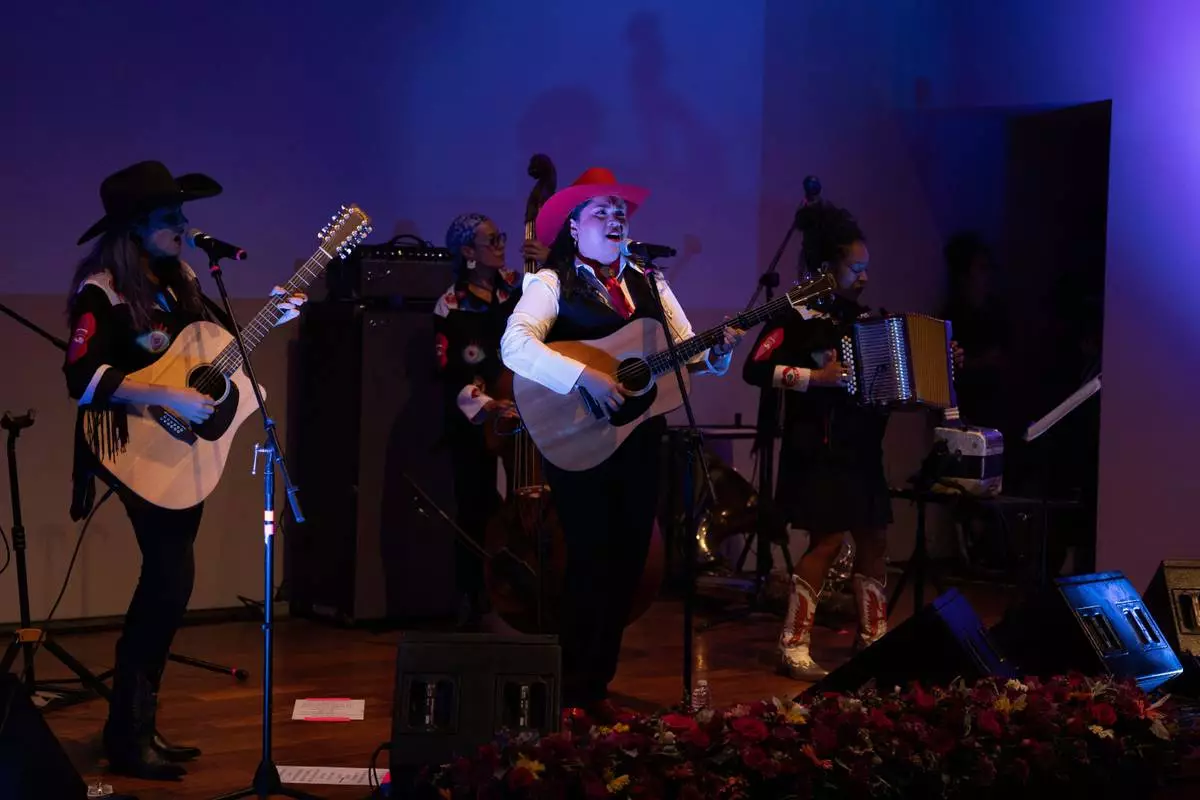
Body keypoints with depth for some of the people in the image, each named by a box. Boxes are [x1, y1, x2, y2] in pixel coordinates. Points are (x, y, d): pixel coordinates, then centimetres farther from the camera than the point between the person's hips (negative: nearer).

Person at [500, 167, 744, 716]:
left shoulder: (649, 285, 15)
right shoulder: (552, 283, -4)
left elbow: (688, 354, 12)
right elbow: (515, 344, -20)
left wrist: (718, 351, -10)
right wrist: (585, 376, -29)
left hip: (639, 441, 6)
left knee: (627, 565, 7)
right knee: (592, 562, -8)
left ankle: (598, 686, 19)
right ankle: (570, 694, 4)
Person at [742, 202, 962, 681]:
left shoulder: (860, 317, 12)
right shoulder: (799, 318, -10)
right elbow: (755, 369, -19)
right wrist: (816, 377, -25)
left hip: (861, 448, 8)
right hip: (819, 450, -8)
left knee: (874, 538, 10)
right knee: (829, 540, -12)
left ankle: (872, 637, 23)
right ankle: (793, 648, -6)